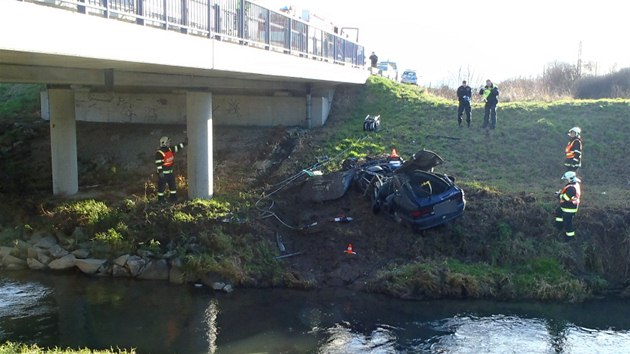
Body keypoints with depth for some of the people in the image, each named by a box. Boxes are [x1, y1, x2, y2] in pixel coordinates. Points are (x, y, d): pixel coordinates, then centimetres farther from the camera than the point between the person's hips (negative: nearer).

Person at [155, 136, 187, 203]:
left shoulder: (170, 149, 5)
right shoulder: (159, 153, -19)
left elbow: (177, 147, 17)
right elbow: (158, 163, -21)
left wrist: (184, 143, 12)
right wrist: (160, 172, -24)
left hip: (170, 172, 8)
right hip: (163, 173, -8)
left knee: (172, 185, 15)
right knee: (162, 186, 1)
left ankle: (173, 197, 27)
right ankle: (160, 199, 12)